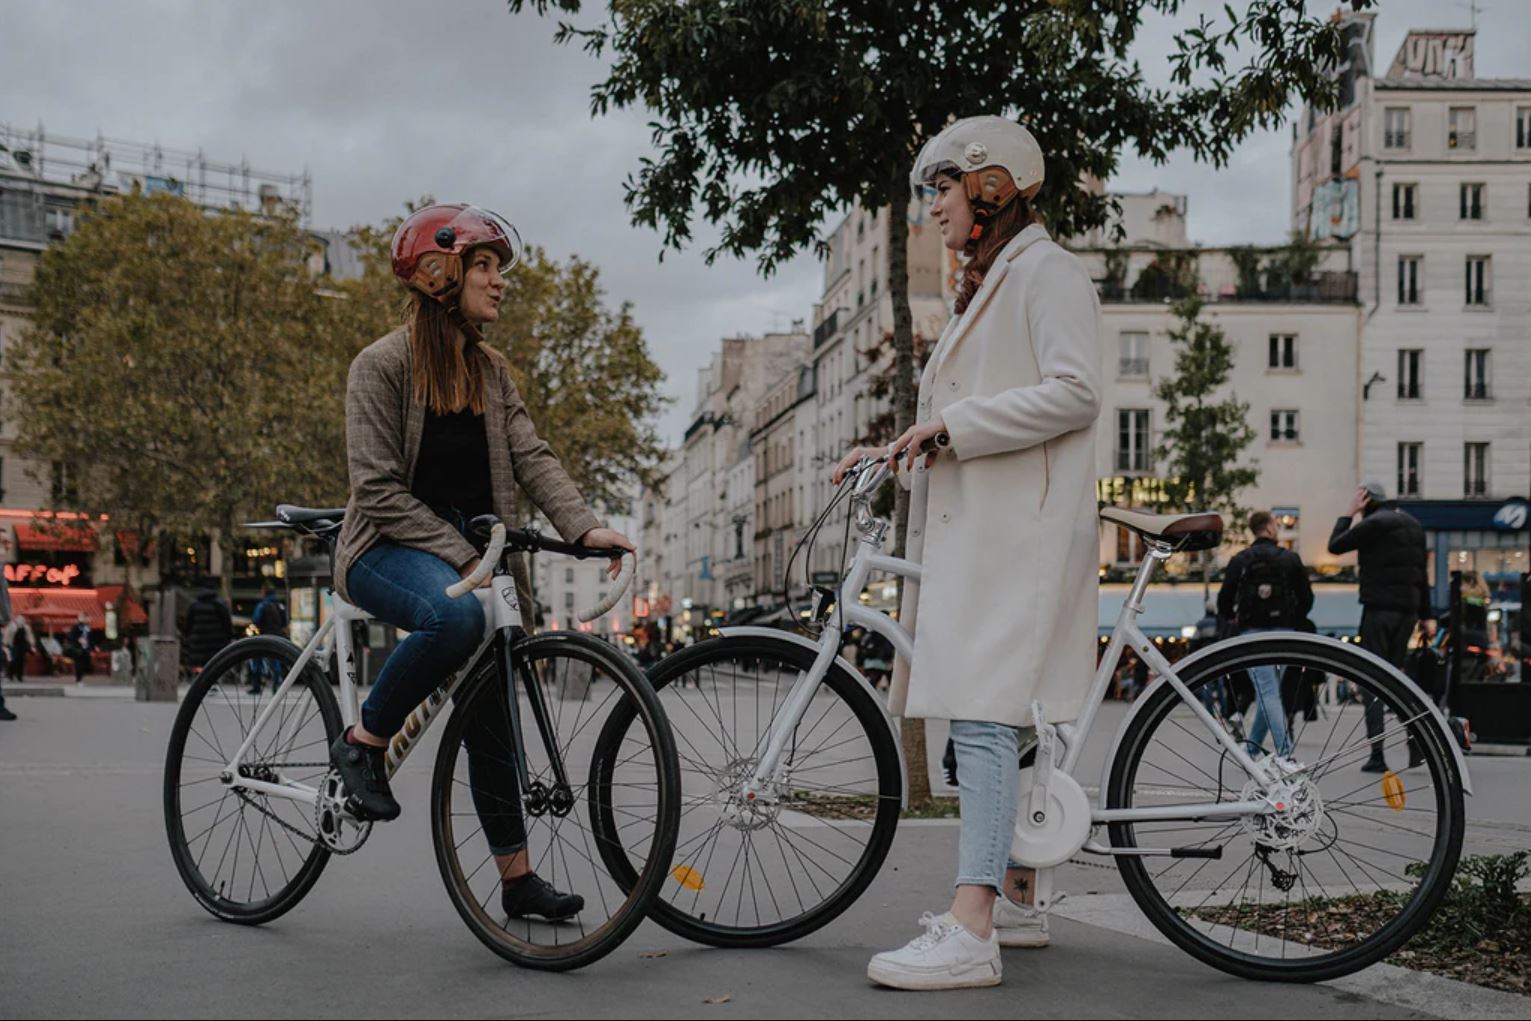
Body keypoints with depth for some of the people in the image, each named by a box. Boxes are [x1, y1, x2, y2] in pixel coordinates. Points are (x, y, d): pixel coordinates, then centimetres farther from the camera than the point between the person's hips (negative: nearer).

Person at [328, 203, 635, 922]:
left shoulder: (489, 370, 11)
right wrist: (460, 559, -25)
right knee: (456, 617, -39)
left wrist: (584, 526, -20)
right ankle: (363, 743, -18)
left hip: (471, 553, 7)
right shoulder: (382, 364, -9)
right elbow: (379, 488, -16)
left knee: (490, 715, 4)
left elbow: (530, 458, -2)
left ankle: (517, 877, 10)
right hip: (389, 551, -7)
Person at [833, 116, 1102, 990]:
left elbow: (1075, 392, -18)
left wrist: (953, 421, -18)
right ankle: (1016, 900, 22)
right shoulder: (988, 283, 24)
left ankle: (970, 934, -22)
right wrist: (891, 450, 13)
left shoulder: (1046, 271, -6)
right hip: (973, 526, 10)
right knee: (995, 715, 13)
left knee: (983, 715, -18)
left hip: (1019, 530, -10)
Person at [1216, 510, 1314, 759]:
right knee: (1268, 691, 13)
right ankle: (1252, 749, 17)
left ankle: (1285, 752, -19)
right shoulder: (1291, 559, 4)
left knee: (1268, 692, -7)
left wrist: (1229, 622, 21)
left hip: (1252, 632, -2)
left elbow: (1225, 598, 1)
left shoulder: (1240, 560, 2)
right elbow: (1306, 598, 5)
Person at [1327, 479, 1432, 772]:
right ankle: (1417, 743, 7)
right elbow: (1422, 572, 17)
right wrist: (1426, 616, 19)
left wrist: (1348, 514, 5)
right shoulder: (1413, 525, 15)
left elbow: (1335, 546, -4)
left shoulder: (1374, 523, -10)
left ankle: (1377, 756, -7)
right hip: (1408, 609, 7)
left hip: (1379, 608, -7)